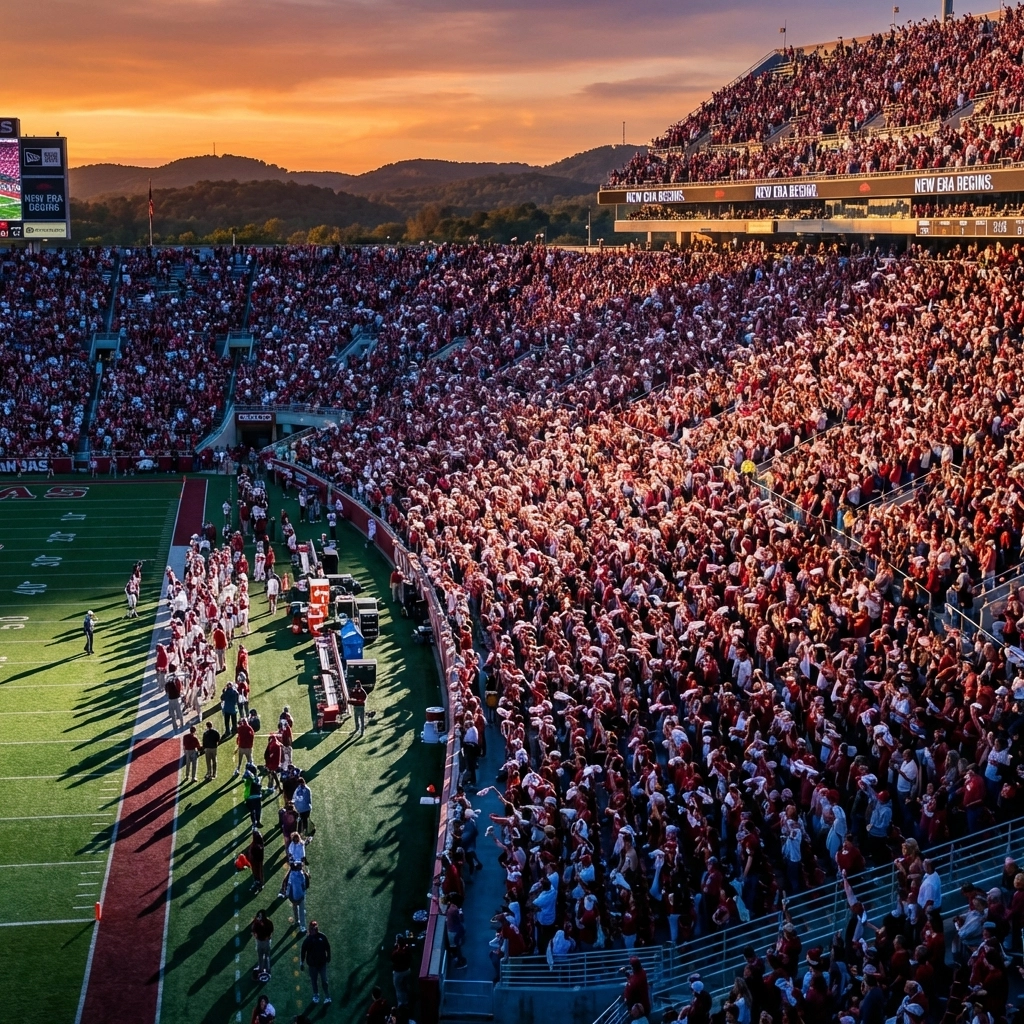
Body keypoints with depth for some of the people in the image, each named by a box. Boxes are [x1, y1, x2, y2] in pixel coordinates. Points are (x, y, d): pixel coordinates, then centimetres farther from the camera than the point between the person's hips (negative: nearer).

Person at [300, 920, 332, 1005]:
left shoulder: (322, 936, -9)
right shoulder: (308, 939, -13)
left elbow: (327, 947, 4)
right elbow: (302, 951, -7)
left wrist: (328, 957, 10)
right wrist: (301, 962, -5)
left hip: (322, 963, 0)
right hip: (312, 964, 0)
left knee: (324, 981, -2)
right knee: (314, 980, 14)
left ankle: (327, 997, 6)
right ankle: (316, 995, 32)